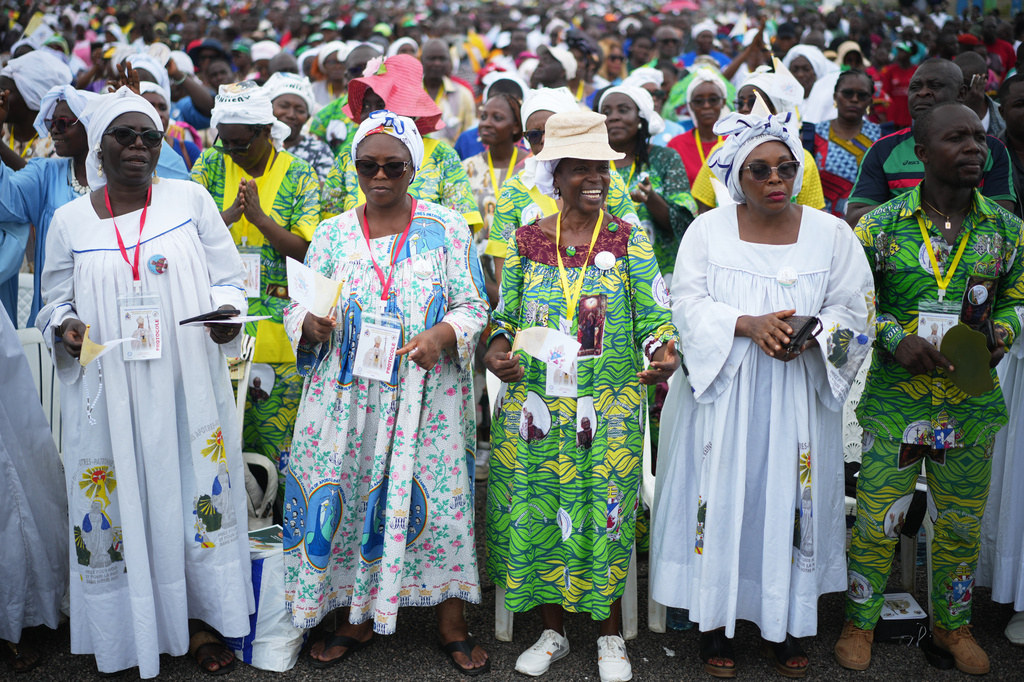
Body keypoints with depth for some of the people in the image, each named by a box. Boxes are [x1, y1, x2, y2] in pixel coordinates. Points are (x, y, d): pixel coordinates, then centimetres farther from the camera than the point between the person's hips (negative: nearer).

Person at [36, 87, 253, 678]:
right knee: (120, 502, 4)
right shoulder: (70, 221, 4)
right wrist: (66, 329, -12)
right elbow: (55, 306, 10)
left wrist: (226, 313, -15)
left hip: (187, 385, 0)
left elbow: (227, 280, 5)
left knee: (195, 490, 5)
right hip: (108, 394, 0)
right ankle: (134, 633, 21)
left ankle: (200, 617, 23)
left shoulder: (191, 199, 3)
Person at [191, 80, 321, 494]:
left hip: (278, 317, -2)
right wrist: (230, 214, -15)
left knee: (278, 423, 3)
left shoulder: (299, 176, 1)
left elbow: (306, 249, -5)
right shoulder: (211, 164, 7)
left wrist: (261, 217, -15)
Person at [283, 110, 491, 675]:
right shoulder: (332, 234, 8)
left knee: (436, 499, 1)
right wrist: (310, 323, -15)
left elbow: (472, 306, 0)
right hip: (348, 399, 2)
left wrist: (442, 335, -21)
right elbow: (298, 310, 8)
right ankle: (355, 620, 24)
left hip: (426, 399, -2)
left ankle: (452, 624, 17)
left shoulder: (447, 228, 3)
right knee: (347, 500, 4)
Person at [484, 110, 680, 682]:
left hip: (610, 406, -2)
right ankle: (553, 632, 27)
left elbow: (655, 319, -3)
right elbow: (505, 317, 10)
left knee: (605, 516, 2)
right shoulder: (526, 240, 5)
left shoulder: (630, 240, 1)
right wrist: (497, 351, -11)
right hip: (534, 403, 2)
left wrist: (665, 354, -24)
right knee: (535, 512, 7)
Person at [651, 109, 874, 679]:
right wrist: (749, 324, -20)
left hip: (798, 397, 1)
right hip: (722, 393, -1)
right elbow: (689, 304, -4)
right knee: (721, 500, 2)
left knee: (791, 500, 5)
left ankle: (785, 622, 21)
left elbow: (854, 310, 3)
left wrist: (809, 336, -17)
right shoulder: (707, 230, 2)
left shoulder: (831, 234, 4)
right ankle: (717, 622, 16)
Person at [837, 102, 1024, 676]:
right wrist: (895, 339, -15)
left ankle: (954, 624, 36)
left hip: (972, 400, 3)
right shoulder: (882, 224, -6)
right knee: (876, 515, 4)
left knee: (963, 520, 15)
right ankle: (861, 622, 24)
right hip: (895, 397, -3)